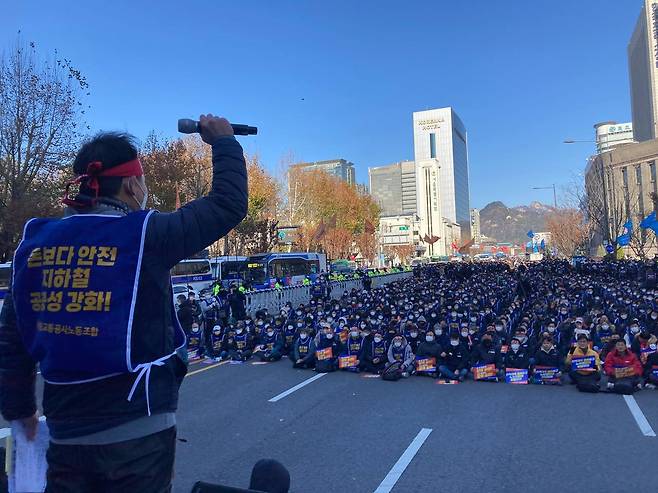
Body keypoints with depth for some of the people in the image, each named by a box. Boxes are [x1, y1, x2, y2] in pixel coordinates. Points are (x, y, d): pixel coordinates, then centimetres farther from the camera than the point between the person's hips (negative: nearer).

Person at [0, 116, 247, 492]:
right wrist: (224, 142, 9)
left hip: (67, 431, 5)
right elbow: (229, 203, -6)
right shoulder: (144, 234, -15)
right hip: (137, 428, -4)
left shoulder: (36, 242, 1)